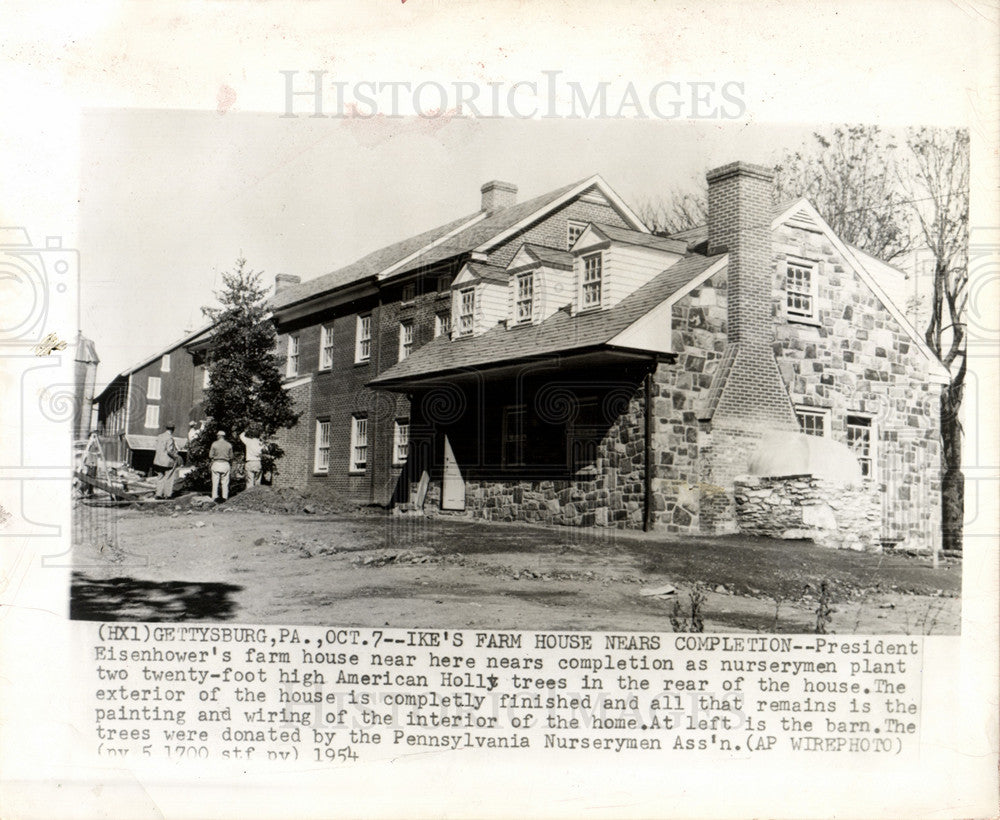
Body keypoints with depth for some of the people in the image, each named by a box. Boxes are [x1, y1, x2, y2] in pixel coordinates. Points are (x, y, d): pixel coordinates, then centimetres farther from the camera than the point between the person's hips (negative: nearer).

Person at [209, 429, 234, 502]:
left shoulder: (214, 444, -3)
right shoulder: (229, 445, 2)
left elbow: (210, 455, -3)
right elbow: (231, 456, 4)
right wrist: (231, 464, 21)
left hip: (216, 463, -1)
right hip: (225, 464, 1)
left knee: (215, 482, 4)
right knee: (225, 483, 5)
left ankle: (214, 498, 3)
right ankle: (225, 498, 2)